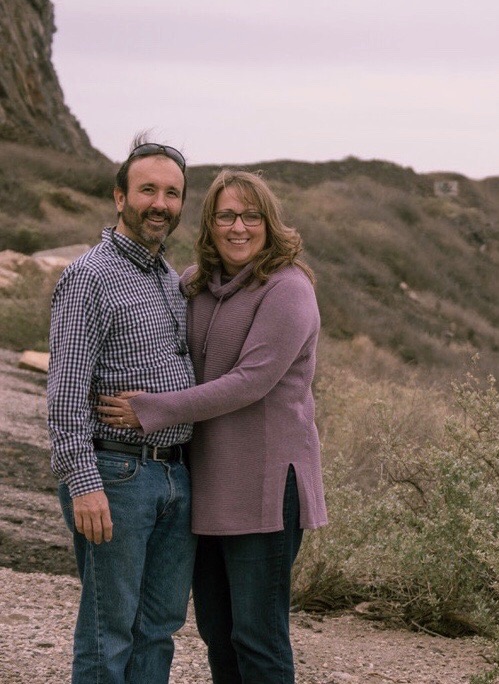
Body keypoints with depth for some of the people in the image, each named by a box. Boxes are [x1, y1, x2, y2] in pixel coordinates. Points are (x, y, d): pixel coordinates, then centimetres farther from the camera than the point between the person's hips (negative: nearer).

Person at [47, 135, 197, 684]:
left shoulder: (172, 279, 15)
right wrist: (84, 483, -23)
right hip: (115, 474, -8)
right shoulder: (89, 279, -11)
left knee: (160, 625, 13)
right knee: (109, 629, -1)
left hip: (175, 475, 8)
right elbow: (66, 391, -17)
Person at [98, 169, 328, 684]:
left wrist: (150, 411, -20)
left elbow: (251, 381, -21)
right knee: (215, 627, 15)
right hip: (207, 481, 8)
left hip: (264, 482, -8)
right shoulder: (196, 285, 10)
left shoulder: (287, 289, -13)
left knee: (258, 635, -4)